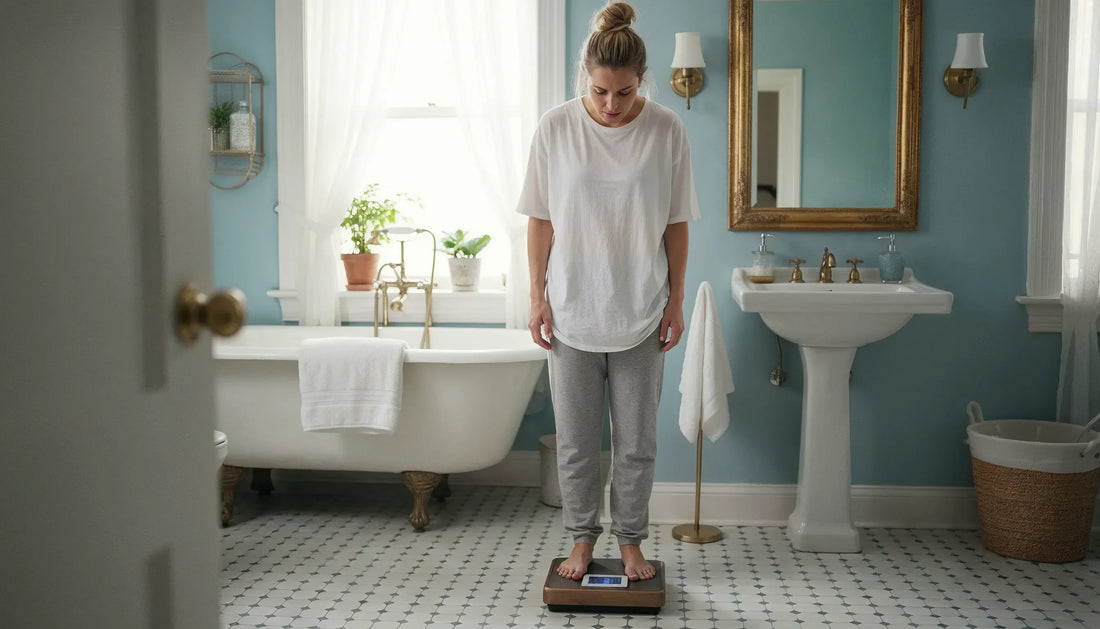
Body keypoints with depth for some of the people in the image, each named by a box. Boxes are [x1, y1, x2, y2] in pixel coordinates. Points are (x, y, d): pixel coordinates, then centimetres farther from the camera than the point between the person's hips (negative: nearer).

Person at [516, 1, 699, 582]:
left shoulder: (666, 130, -4)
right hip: (572, 310, 0)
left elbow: (676, 224, 2)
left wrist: (675, 302, 1)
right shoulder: (555, 128, -5)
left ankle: (631, 543, 26)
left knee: (637, 441, 9)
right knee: (575, 440, 9)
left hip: (640, 313, 0)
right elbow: (540, 220, 1)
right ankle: (582, 540, 27)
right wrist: (538, 299, -2)